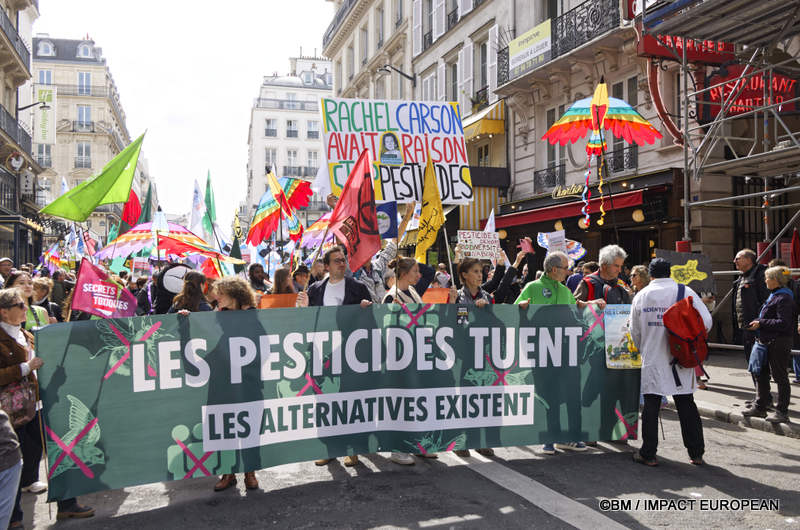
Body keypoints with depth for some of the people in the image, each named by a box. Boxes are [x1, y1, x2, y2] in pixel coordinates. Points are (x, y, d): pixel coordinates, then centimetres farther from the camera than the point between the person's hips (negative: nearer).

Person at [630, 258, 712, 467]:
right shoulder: (685, 292, -2)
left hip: (652, 361, 0)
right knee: (686, 405, 9)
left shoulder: (641, 296, 2)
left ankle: (648, 454, 9)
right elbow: (706, 321, -7)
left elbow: (635, 332, 8)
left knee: (651, 406, 4)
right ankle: (696, 453, 17)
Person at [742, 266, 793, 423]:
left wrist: (761, 323, -19)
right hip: (767, 342, 10)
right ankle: (760, 407, 25)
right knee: (761, 375, 15)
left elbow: (783, 323, -23)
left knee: (780, 377, 0)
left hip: (779, 344, -10)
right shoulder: (773, 295, 15)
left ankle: (782, 412, 9)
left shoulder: (784, 298, -17)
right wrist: (756, 322, 8)